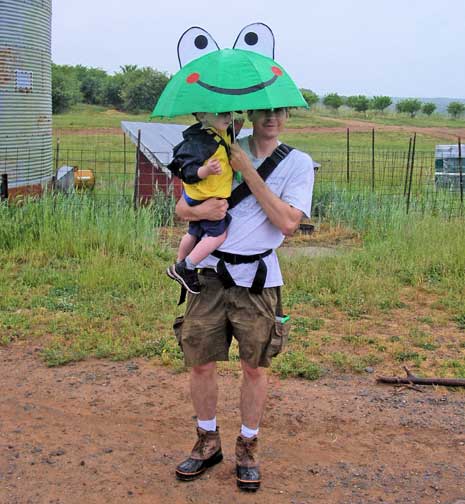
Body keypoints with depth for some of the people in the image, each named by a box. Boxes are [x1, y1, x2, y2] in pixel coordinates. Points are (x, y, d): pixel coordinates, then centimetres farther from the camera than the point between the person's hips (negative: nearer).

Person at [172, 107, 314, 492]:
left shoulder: (298, 163, 1)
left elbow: (288, 222, -13)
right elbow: (181, 207, 8)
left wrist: (248, 172, -13)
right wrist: (199, 210, -17)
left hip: (257, 279, -2)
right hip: (211, 273, 2)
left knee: (254, 367, 7)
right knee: (201, 362, 6)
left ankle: (248, 448, 26)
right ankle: (208, 443, 26)